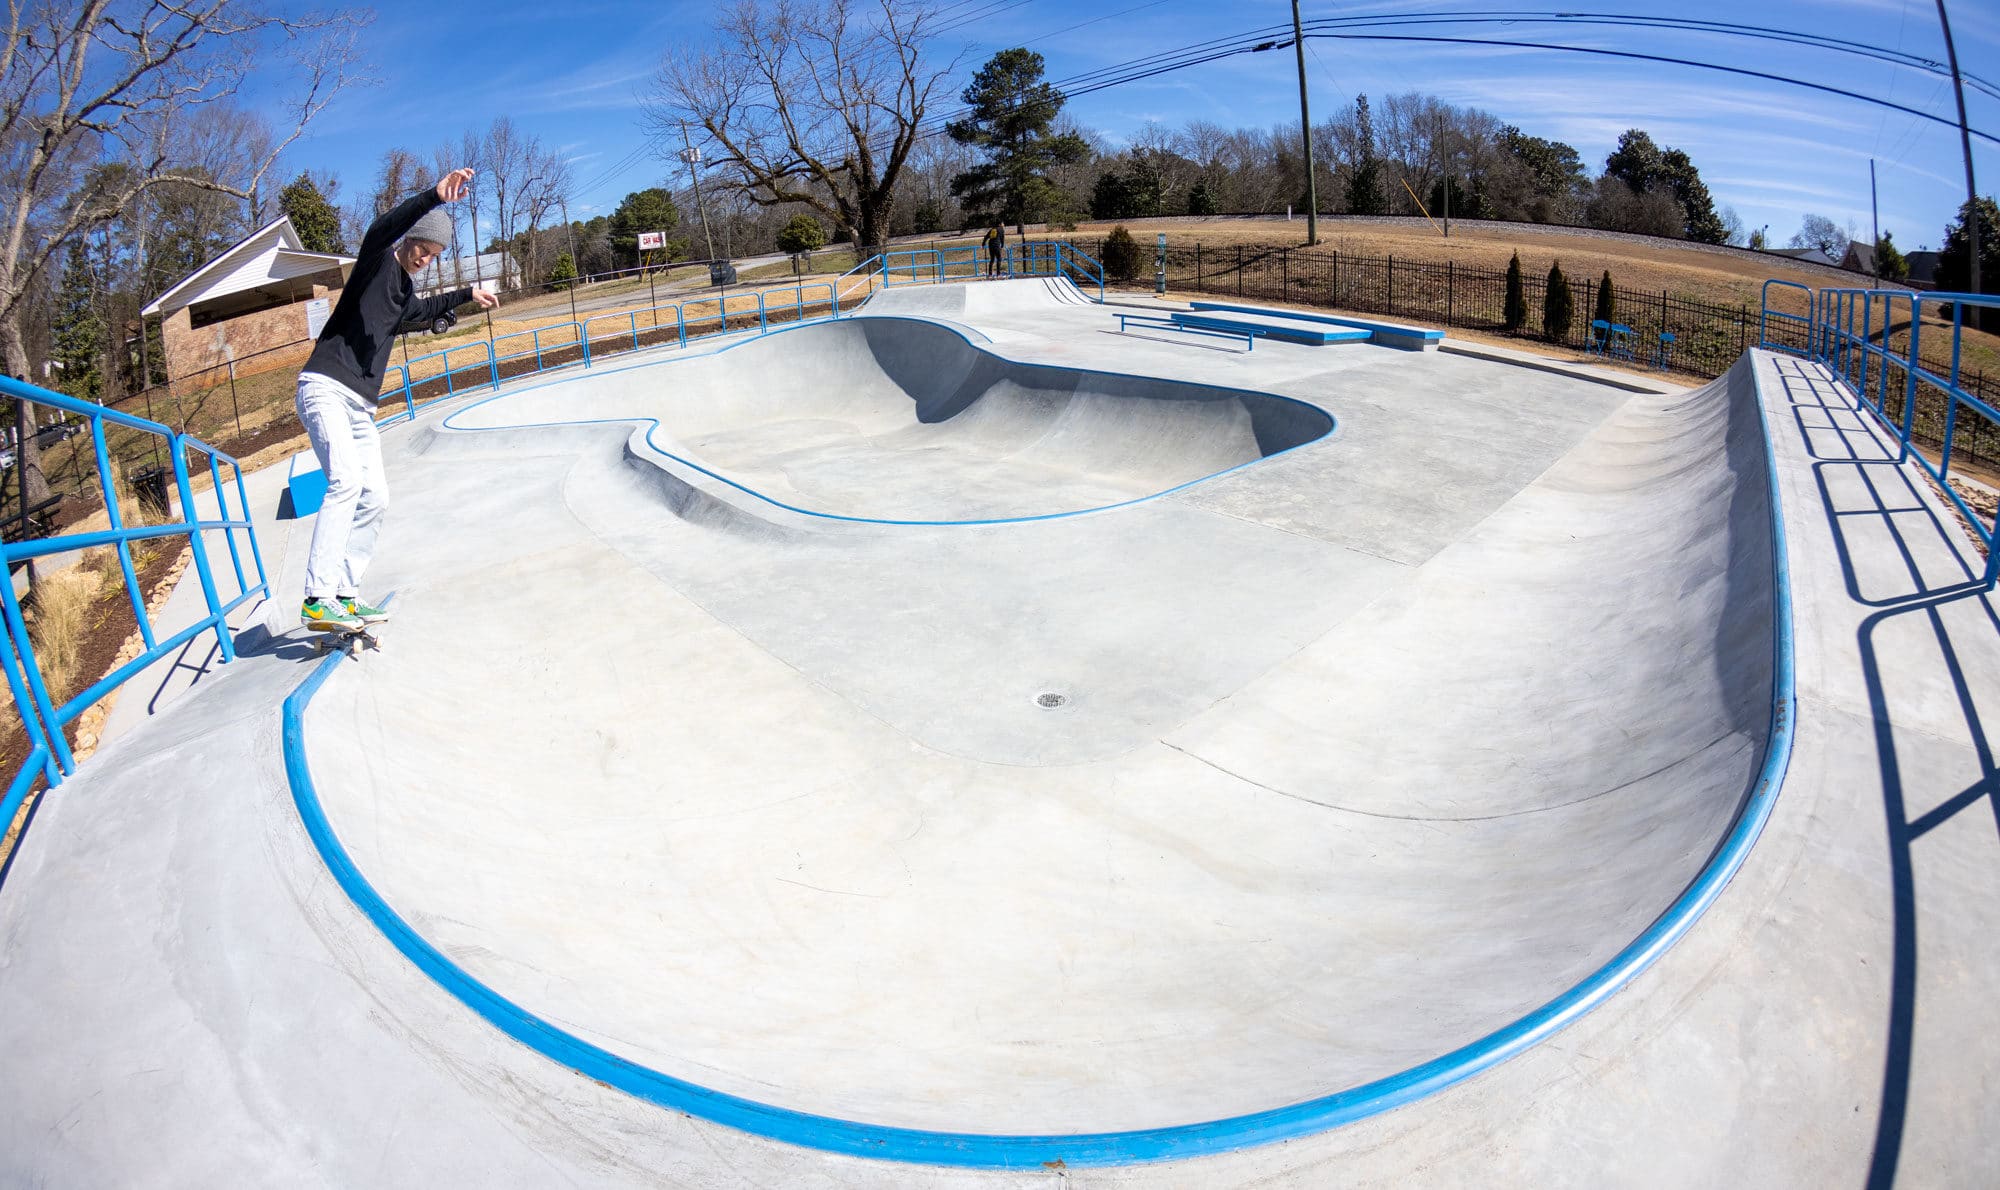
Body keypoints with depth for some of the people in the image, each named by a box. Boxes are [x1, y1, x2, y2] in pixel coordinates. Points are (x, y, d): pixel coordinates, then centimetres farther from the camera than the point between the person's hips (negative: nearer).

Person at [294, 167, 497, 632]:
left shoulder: (404, 292, 23)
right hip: (325, 388, -10)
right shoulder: (377, 260, 0)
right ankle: (317, 601, -31)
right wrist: (436, 196, -36)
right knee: (346, 481, -25)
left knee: (375, 498, 5)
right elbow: (383, 229, -23)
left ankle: (344, 595, 10)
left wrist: (468, 295, 55)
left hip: (361, 406, 10)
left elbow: (423, 310, 48)